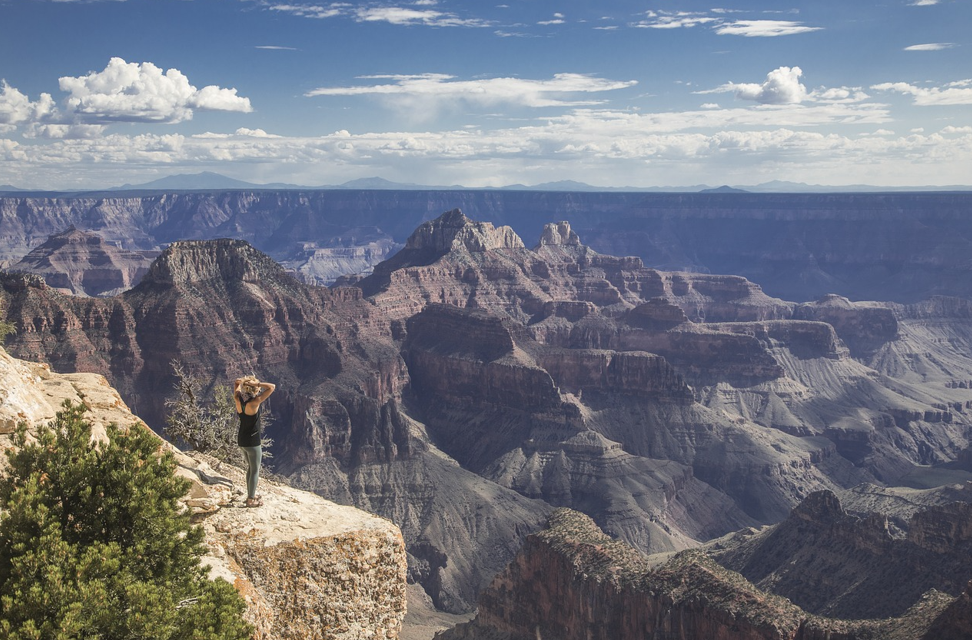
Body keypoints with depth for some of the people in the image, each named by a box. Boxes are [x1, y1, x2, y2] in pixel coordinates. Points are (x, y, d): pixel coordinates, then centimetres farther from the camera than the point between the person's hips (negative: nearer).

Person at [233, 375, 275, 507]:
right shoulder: (254, 402, -23)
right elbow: (272, 387, -24)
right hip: (252, 441, -7)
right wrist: (256, 383, -22)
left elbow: (236, 383, 15)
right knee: (255, 470, 7)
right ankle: (251, 500, 14)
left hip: (241, 439, 7)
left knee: (250, 467, 24)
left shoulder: (238, 399, -4)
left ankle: (251, 494, 35)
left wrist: (243, 381, -5)